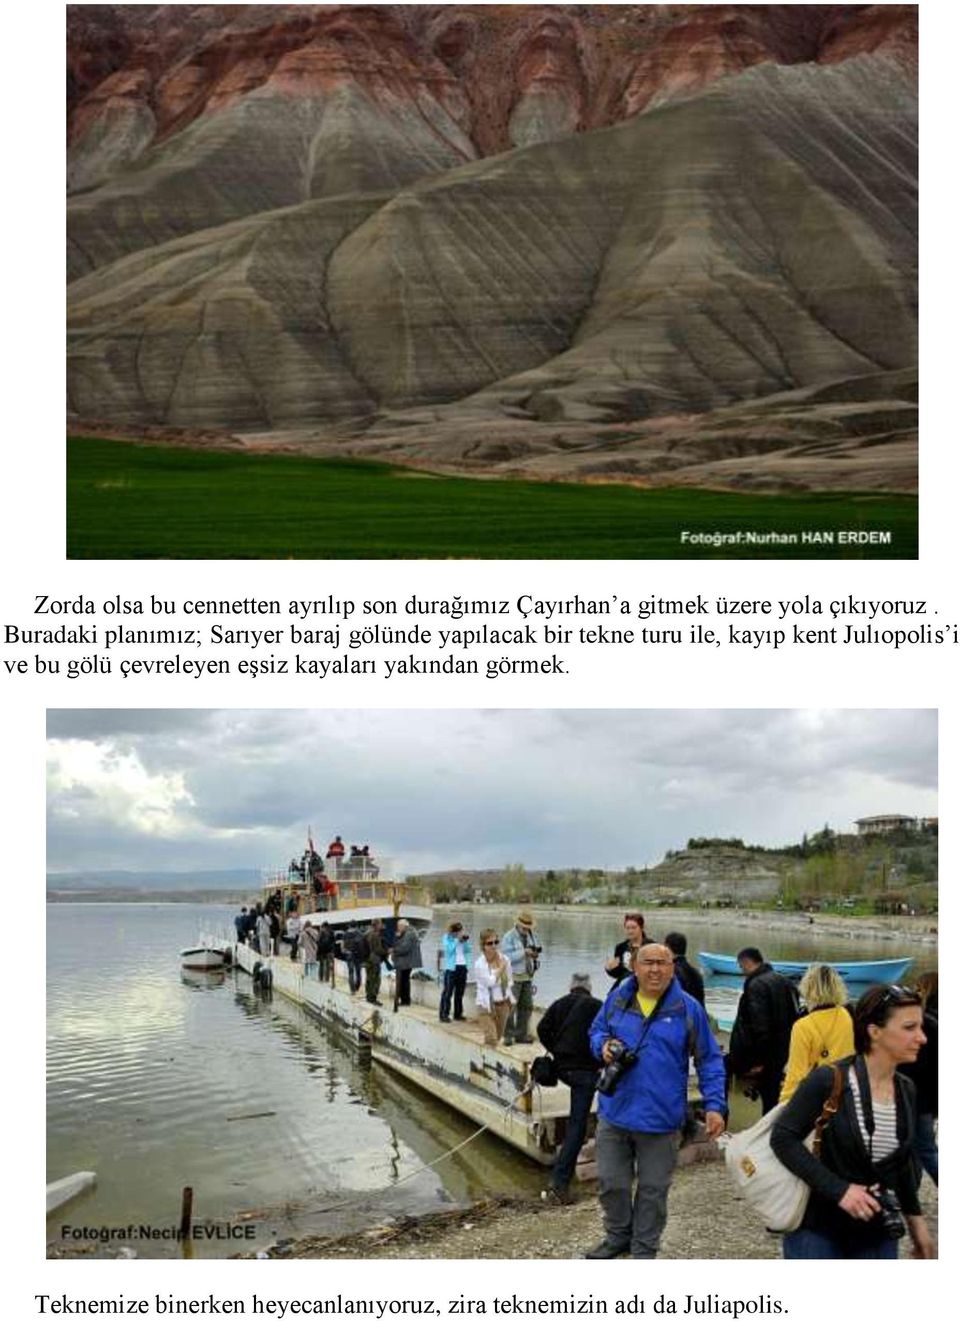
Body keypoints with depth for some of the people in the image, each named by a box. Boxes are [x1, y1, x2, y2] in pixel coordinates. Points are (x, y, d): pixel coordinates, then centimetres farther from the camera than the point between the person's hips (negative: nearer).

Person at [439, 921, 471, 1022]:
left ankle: (458, 1014, 18)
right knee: (448, 992, -6)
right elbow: (449, 950, -17)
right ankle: (444, 1015, -5)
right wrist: (457, 940, -16)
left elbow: (467, 950, 6)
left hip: (462, 967, 6)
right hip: (451, 967, -6)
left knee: (460, 992, 10)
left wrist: (466, 940, -6)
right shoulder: (447, 938, -4)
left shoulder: (463, 938, 11)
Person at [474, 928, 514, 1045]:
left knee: (497, 1038, 13)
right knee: (491, 1039, -13)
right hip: (486, 1005, -5)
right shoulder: (479, 964, -14)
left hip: (503, 1004, 5)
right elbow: (490, 982, -21)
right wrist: (501, 968, -15)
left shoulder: (505, 960, 0)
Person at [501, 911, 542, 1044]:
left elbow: (534, 954, 20)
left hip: (527, 976, 6)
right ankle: (508, 1035, 2)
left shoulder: (531, 936, 12)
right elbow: (506, 957, -19)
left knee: (526, 1006, 7)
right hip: (514, 977, -6)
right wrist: (524, 952, -23)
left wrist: (535, 955, -4)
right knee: (510, 1006, -5)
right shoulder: (509, 937, -9)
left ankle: (521, 1034, 17)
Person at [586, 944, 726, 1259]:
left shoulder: (688, 1008, -6)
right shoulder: (618, 998, 1)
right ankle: (618, 1237, 36)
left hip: (661, 1118, -2)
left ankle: (644, 1249, 29)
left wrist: (715, 1105, -8)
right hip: (614, 1112, 2)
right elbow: (596, 1030, 15)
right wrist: (603, 1045, -9)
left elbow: (709, 1061, -1)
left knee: (653, 1188, 10)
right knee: (611, 1183, 13)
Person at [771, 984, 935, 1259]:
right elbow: (783, 1138, -17)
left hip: (878, 1232, 6)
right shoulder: (828, 1081, -16)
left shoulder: (906, 1091, 4)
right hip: (817, 1227, -6)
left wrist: (915, 1218, 20)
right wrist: (839, 1189, -22)